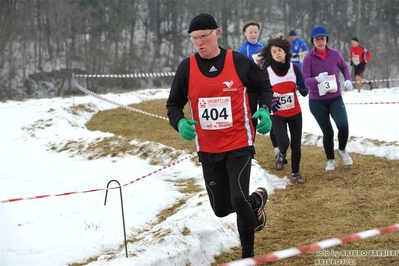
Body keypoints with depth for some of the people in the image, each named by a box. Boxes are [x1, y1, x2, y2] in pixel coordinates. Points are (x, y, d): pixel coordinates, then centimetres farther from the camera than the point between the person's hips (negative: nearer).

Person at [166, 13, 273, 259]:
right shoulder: (187, 68, -3)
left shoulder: (239, 62, -8)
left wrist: (264, 110, -12)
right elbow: (174, 104, 5)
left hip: (239, 145, -3)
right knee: (222, 209, 12)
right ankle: (256, 201, 45)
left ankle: (248, 255, 2)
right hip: (208, 149, 4)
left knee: (239, 200, -18)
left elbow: (264, 87, 7)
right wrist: (180, 123, -16)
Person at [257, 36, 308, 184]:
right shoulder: (266, 72, -12)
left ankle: (296, 173, 25)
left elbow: (304, 92, -3)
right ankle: (281, 154, 18)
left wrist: (303, 89, -26)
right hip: (277, 115, -2)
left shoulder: (294, 68, -6)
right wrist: (270, 101, -25)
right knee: (283, 142, -19)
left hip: (295, 113, 2)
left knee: (296, 145, 5)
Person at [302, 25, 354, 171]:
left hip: (335, 98, 1)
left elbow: (344, 67, 15)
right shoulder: (309, 58, -11)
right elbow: (304, 80, -15)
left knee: (343, 126, -17)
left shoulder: (335, 54, -5)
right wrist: (316, 79, -34)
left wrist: (348, 79, -3)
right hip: (317, 101, -1)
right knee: (327, 132, 3)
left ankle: (342, 150, 15)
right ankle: (330, 160, 29)